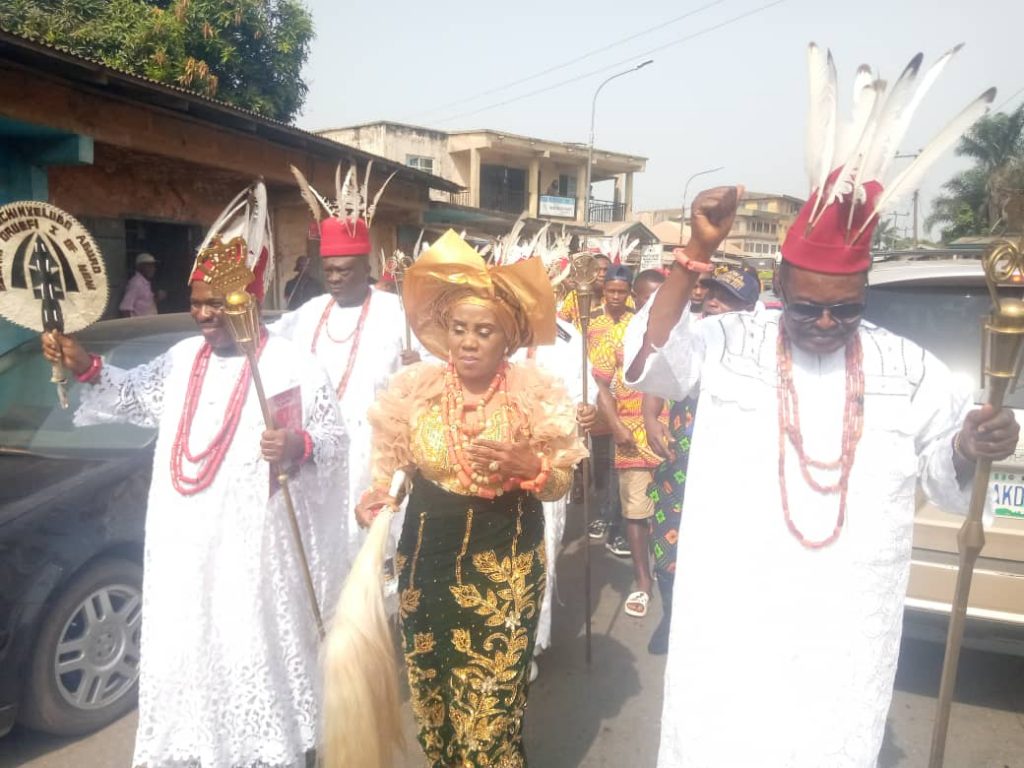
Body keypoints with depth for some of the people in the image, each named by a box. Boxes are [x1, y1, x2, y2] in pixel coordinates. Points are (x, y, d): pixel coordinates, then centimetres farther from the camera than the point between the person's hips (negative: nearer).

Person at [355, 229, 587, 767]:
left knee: (493, 693, 6)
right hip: (429, 557, 2)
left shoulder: (535, 393, -10)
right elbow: (390, 465, 5)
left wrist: (525, 464, -23)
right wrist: (374, 502, -15)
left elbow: (562, 482, -3)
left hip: (506, 561, -2)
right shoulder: (415, 388, -6)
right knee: (432, 685, 17)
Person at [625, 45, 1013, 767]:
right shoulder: (731, 342, -6)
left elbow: (944, 471, 8)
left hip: (848, 623, 3)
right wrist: (698, 253, -27)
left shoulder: (909, 367, 2)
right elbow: (650, 361, -19)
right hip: (733, 612, -2)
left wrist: (973, 448, -16)